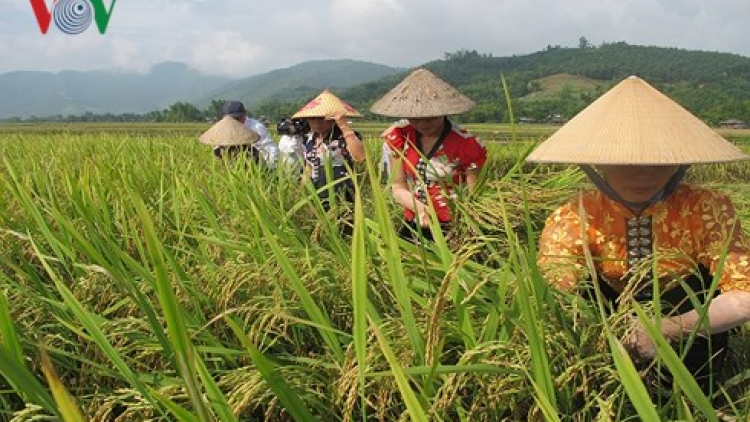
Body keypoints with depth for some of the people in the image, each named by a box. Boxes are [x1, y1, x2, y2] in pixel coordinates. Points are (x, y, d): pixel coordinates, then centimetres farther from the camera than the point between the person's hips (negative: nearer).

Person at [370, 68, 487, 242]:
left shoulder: (466, 145, -13)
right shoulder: (399, 136, -1)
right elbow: (398, 187, 4)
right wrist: (420, 208, -15)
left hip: (451, 232, -3)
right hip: (411, 228, 3)